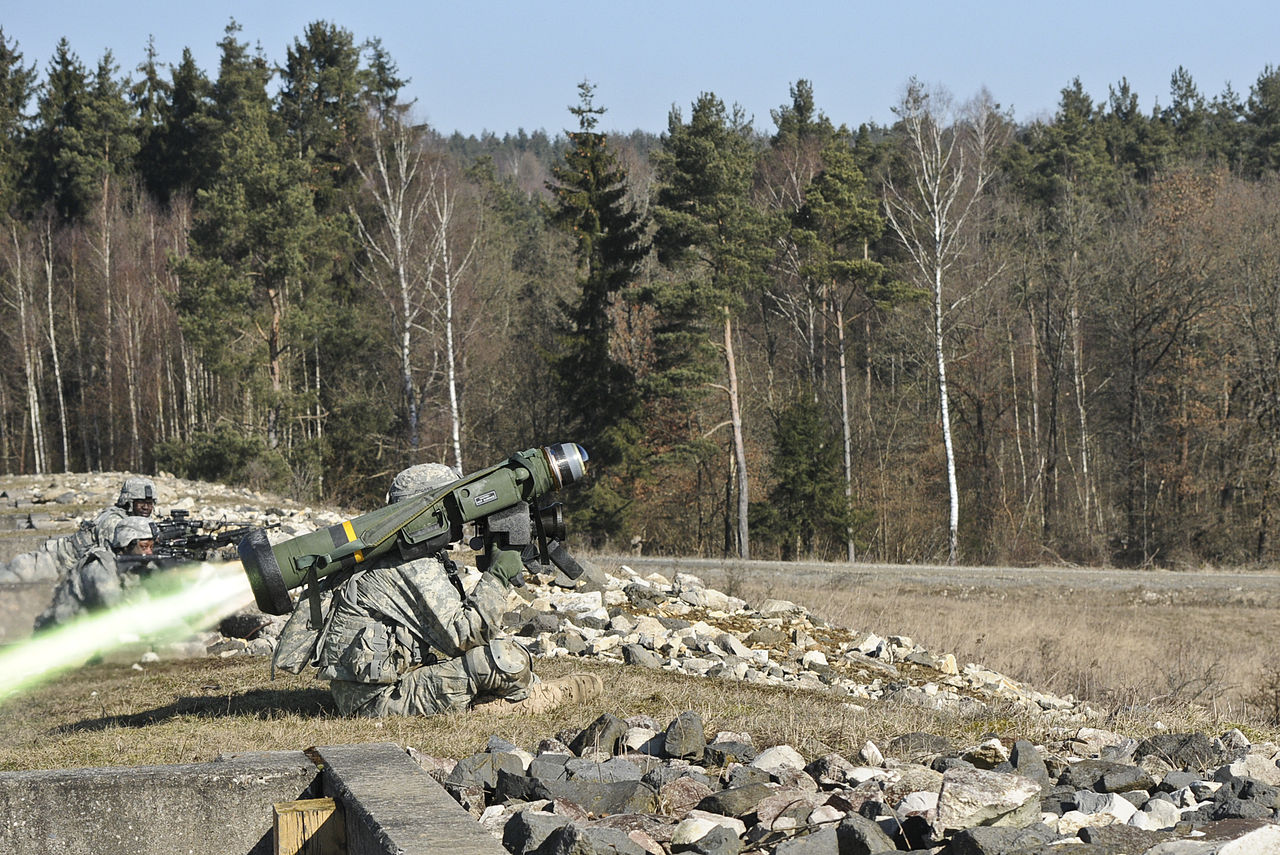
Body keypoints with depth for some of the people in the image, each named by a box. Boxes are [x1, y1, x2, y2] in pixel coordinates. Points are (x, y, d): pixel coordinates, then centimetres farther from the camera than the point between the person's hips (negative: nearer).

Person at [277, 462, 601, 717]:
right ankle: (550, 695, 10)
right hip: (380, 699, -11)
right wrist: (499, 575, -12)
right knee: (507, 658, -17)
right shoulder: (415, 566, -14)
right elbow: (461, 634, -18)